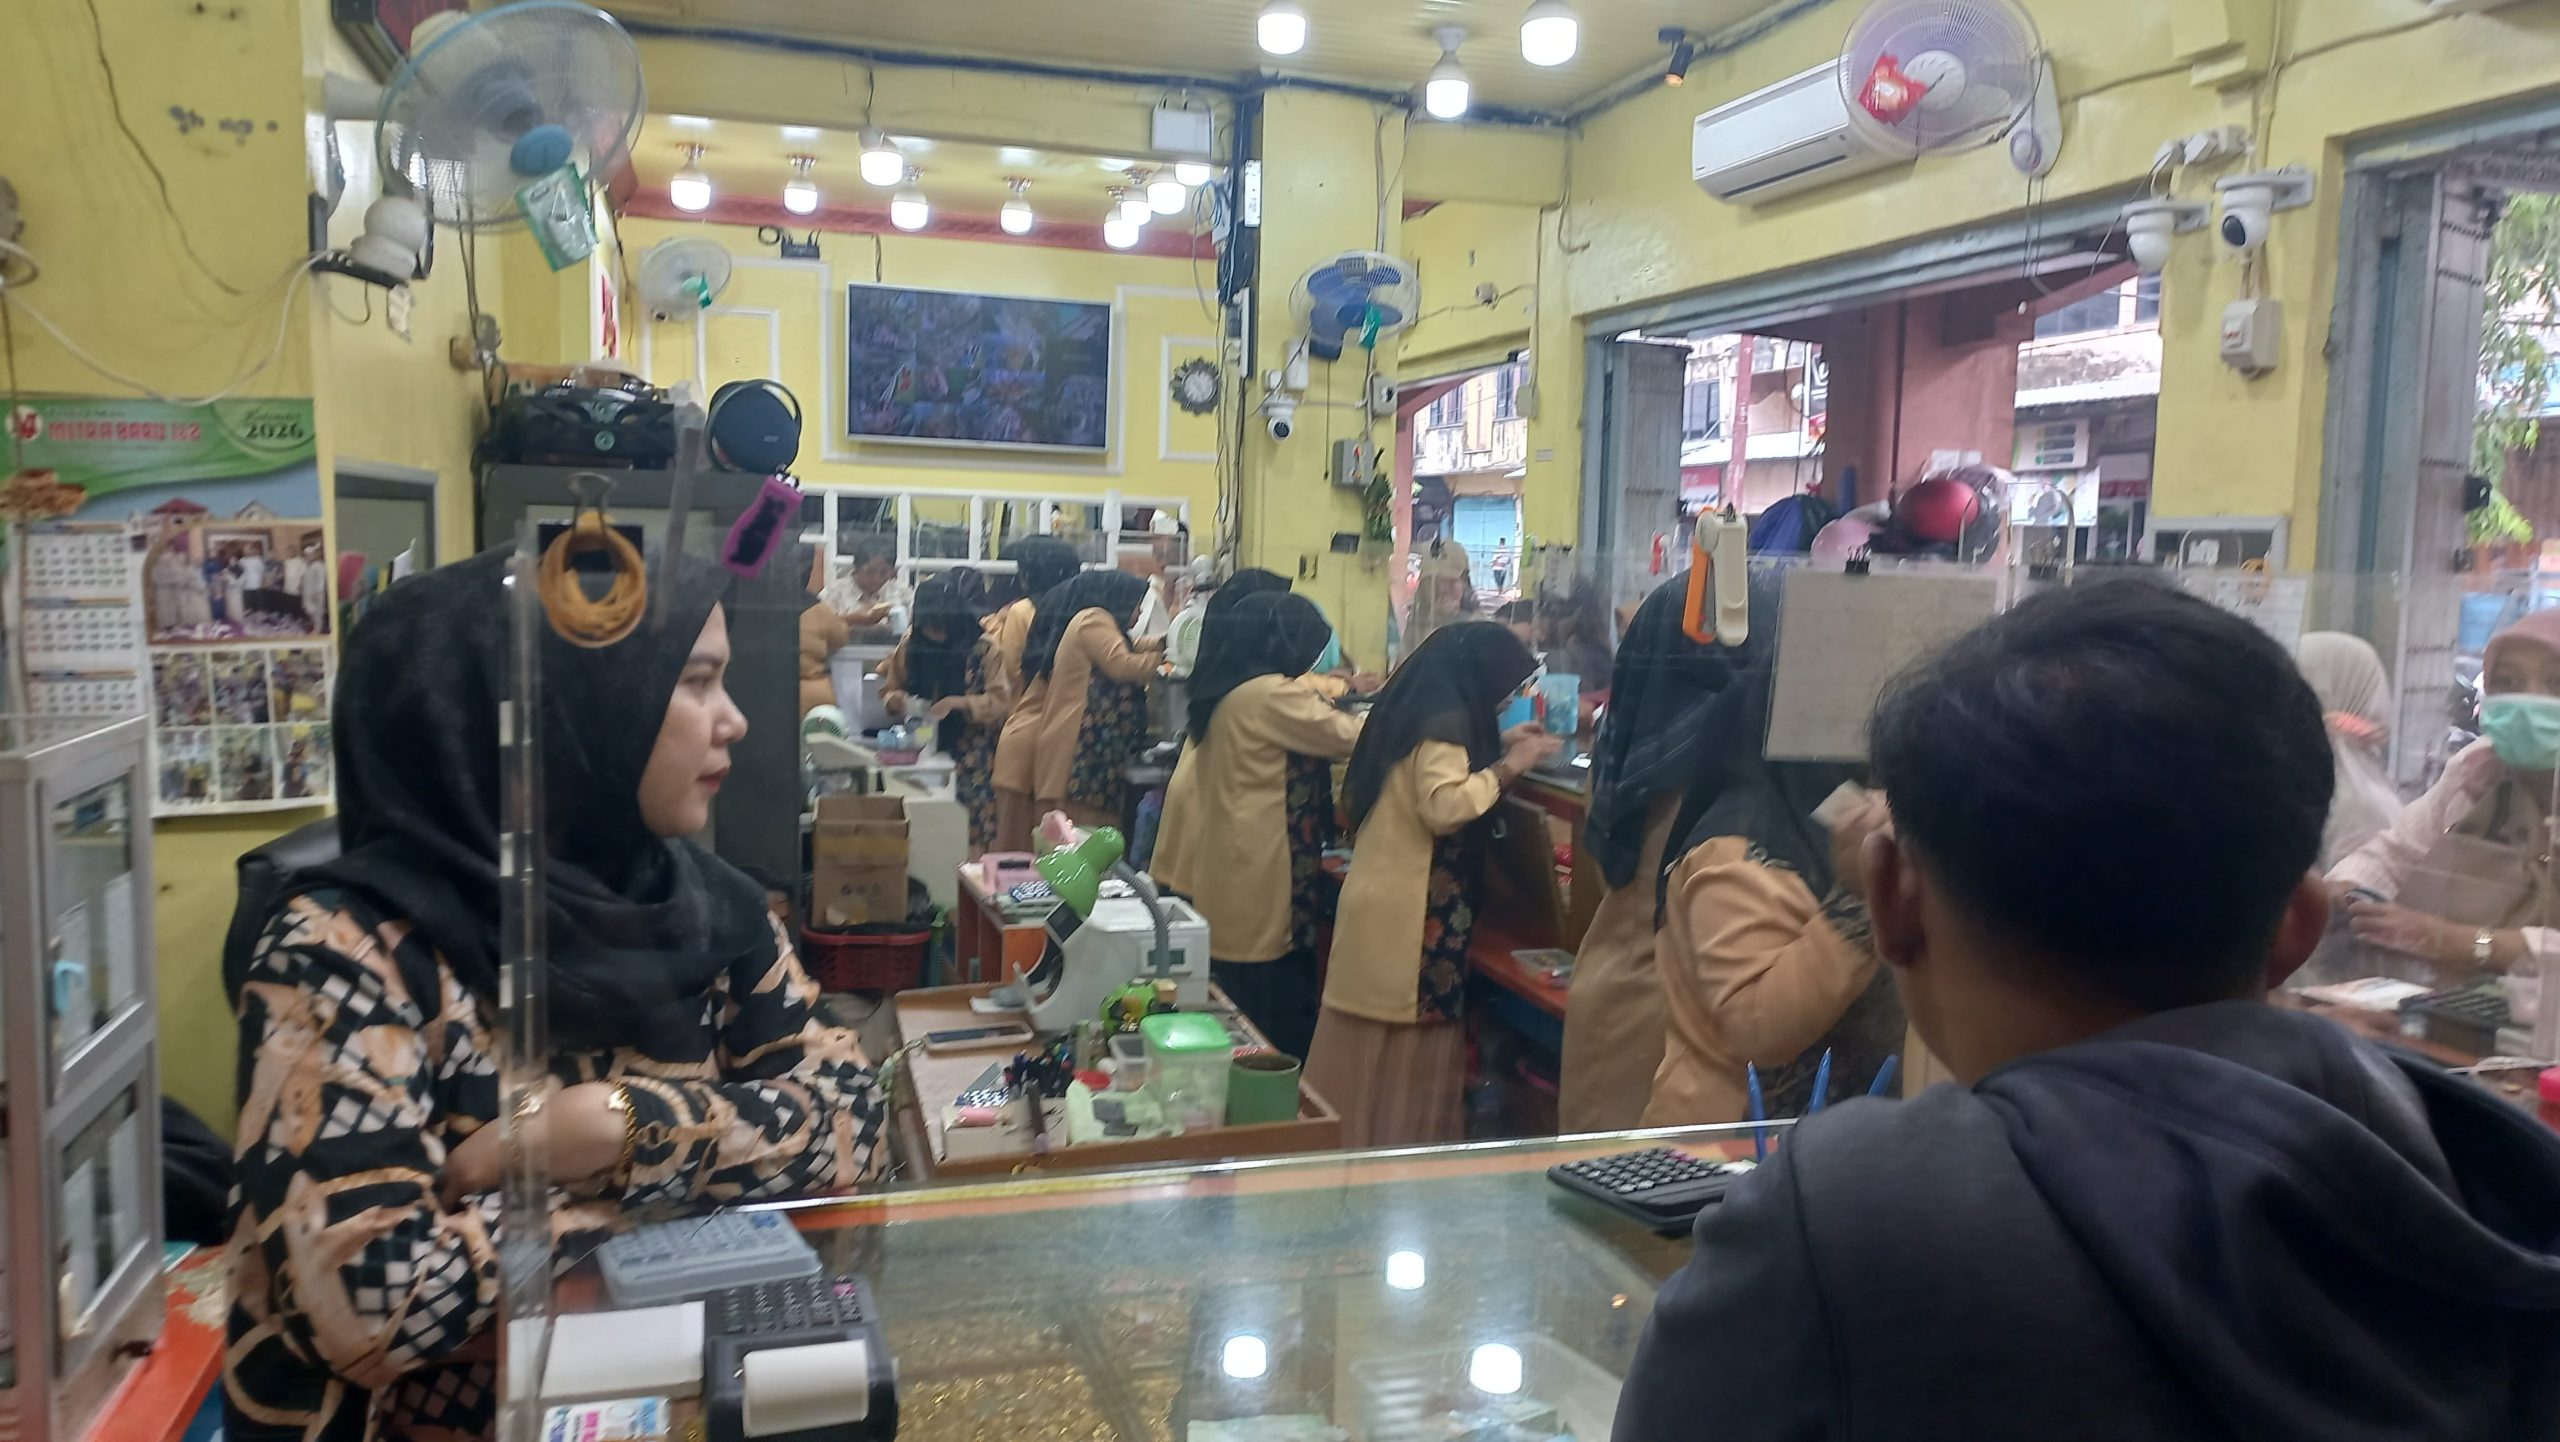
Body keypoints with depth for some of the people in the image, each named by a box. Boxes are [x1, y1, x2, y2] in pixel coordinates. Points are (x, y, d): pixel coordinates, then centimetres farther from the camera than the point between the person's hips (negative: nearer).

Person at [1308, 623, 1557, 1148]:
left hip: (1387, 902, 9)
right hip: (1412, 913, -9)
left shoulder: (1420, 708, 13)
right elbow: (1445, 807, -27)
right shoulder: (1445, 720, -16)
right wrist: (1507, 768, -16)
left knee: (1365, 1057, 15)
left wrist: (1495, 745, 24)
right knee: (1405, 1061, -1)